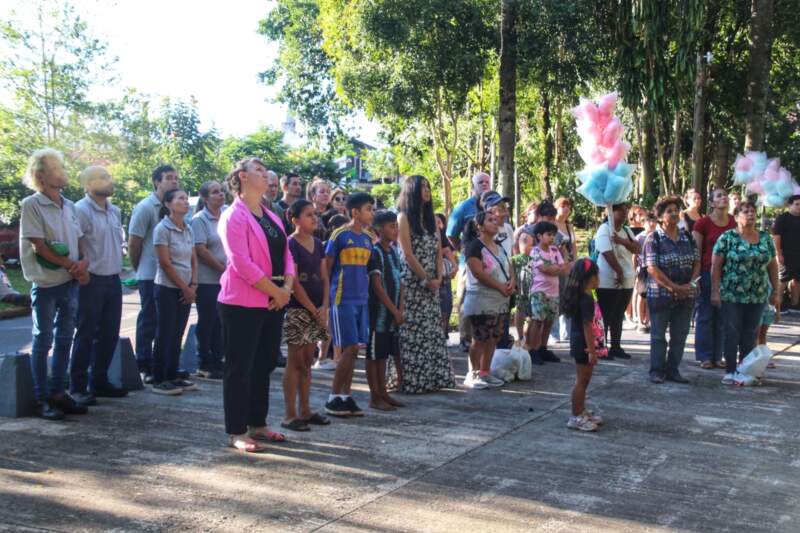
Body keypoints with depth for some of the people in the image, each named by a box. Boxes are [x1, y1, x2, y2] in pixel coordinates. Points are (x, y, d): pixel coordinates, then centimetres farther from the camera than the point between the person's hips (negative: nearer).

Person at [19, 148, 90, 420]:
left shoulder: (70, 206, 10)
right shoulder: (31, 205, -10)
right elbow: (39, 247, -14)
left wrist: (84, 262, -8)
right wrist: (72, 266, -12)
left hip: (71, 283, 6)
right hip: (46, 283, -6)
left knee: (64, 339, 11)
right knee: (43, 341, 1)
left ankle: (57, 393, 20)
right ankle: (42, 399, 8)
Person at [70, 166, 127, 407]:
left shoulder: (115, 211, 11)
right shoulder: (81, 210, -13)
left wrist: (118, 267, 15)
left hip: (113, 279, 7)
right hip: (91, 281, -7)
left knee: (109, 334, 12)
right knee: (86, 335, -2)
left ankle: (99, 382, 23)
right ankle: (78, 387, 6)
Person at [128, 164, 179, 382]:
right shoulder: (145, 208, -8)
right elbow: (133, 243, -6)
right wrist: (139, 269, 3)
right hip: (151, 275, -5)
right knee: (149, 321, 3)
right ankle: (145, 367, 12)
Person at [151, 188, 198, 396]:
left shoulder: (188, 230, 9)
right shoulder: (162, 229, -11)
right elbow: (165, 263, -14)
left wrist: (193, 286, -1)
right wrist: (185, 288, -11)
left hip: (186, 290, 6)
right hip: (167, 288, -6)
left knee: (177, 334, 10)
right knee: (165, 334, -2)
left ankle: (173, 376, 18)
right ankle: (158, 380, 5)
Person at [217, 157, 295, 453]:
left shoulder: (272, 217, 16)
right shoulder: (234, 216, -9)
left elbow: (285, 254, 13)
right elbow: (241, 263, -17)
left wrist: (287, 288, -4)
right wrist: (276, 292, -14)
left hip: (273, 302, 8)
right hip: (243, 303, -8)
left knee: (264, 365, 13)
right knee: (240, 368, -1)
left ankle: (257, 424, 24)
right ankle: (237, 432, 6)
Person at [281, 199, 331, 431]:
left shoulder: (317, 244, 12)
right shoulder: (291, 244, -10)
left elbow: (324, 278, 11)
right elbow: (294, 283, -14)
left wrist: (324, 307, -3)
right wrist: (313, 310, -12)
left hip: (317, 310, 7)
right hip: (298, 309, -7)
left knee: (307, 361, 11)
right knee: (296, 361, -3)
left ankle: (304, 410, 18)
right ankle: (290, 415, 2)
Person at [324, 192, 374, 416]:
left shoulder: (367, 238, 12)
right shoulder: (339, 235, -7)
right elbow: (326, 268, -4)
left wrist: (367, 293, 14)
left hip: (362, 299, 6)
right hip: (343, 299, -6)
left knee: (353, 349, 7)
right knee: (349, 348, -7)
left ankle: (346, 396, 14)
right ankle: (333, 398, 4)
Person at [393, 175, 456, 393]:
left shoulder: (432, 218, 14)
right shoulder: (404, 217, -5)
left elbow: (438, 250, 11)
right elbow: (407, 253, -12)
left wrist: (438, 277, -2)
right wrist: (426, 279, -12)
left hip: (431, 283, 6)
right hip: (411, 282, -6)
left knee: (432, 330, 7)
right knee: (411, 329, -6)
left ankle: (432, 376, 12)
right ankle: (408, 378, 0)